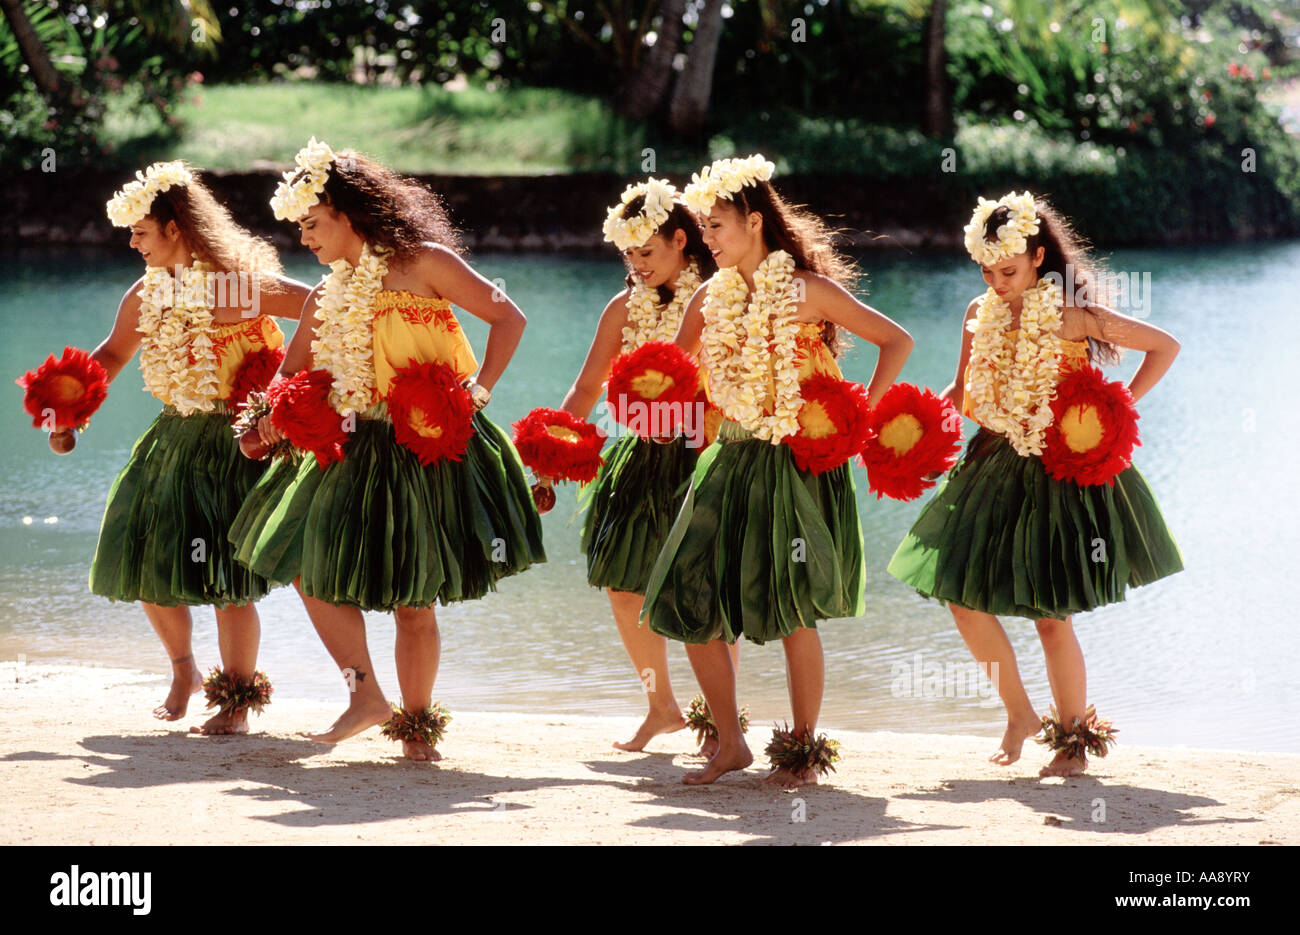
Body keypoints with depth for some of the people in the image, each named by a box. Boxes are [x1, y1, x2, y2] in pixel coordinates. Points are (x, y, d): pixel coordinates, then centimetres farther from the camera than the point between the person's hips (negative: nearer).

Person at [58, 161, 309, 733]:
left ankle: (238, 701, 7)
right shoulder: (146, 294, 7)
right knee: (144, 561, 7)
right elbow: (112, 354, 20)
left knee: (225, 578, -9)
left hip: (235, 441, -7)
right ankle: (183, 673, 32)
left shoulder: (241, 284, -14)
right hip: (172, 438, 7)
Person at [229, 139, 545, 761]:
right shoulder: (327, 296, 12)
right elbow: (293, 371, 20)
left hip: (430, 448, -6)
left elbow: (508, 318, -5)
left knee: (413, 601, -1)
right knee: (314, 570, -4)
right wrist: (275, 414, -2)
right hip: (356, 451, 6)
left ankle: (417, 727, 10)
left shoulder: (424, 264, -5)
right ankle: (366, 696, 4)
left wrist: (479, 389, -16)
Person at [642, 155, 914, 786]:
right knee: (690, 603, 0)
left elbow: (897, 341, -5)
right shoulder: (711, 298, 10)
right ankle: (730, 745, 13)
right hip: (731, 460, 6)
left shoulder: (806, 290, -6)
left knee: (792, 611, -6)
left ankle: (804, 751, 10)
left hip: (797, 464, -6)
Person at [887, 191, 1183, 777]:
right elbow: (963, 393, 16)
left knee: (1052, 616, -4)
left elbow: (1165, 346, -5)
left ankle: (1075, 738, 13)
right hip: (995, 466, 6)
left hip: (1063, 471, -6)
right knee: (964, 598, 1)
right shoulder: (980, 314, 6)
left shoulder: (1071, 315, -10)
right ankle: (1019, 714, 21)